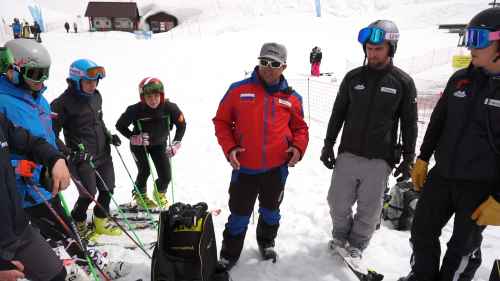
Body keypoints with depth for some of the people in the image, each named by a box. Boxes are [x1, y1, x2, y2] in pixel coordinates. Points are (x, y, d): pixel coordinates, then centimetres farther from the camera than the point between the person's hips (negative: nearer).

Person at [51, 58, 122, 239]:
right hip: (82, 158, -6)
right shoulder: (63, 103, -15)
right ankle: (77, 225, 26)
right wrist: (68, 153, -22)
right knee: (88, 195, -3)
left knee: (107, 190, 11)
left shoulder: (96, 96, 5)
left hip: (103, 154, 7)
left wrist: (109, 136, 7)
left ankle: (101, 222, 33)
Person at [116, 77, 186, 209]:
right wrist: (133, 137, -27)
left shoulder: (170, 108, -26)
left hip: (160, 144, 2)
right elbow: (120, 125, -13)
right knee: (144, 171, -11)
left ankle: (159, 193, 34)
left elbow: (181, 125, -9)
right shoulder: (135, 110, -30)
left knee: (166, 176, -2)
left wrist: (176, 143, -14)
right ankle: (139, 195, 23)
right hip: (139, 145, -2)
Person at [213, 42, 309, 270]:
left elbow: (300, 127, 11)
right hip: (244, 168, -1)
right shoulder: (239, 90, -5)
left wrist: (298, 147, -7)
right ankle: (229, 255, 33)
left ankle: (267, 242, 49)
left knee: (270, 210, 23)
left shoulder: (292, 98, 1)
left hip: (277, 168, 2)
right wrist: (229, 147, -11)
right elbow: (221, 121, 1)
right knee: (239, 215, 11)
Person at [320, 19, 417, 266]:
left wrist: (408, 159, 1)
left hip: (379, 160, -2)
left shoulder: (403, 82, -3)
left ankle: (356, 245, 30)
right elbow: (338, 114, 8)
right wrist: (328, 145, 8)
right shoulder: (353, 77, 2)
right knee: (338, 203, 9)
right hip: (347, 155, 2)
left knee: (369, 210, 7)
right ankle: (340, 236, 35)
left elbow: (409, 124, 2)